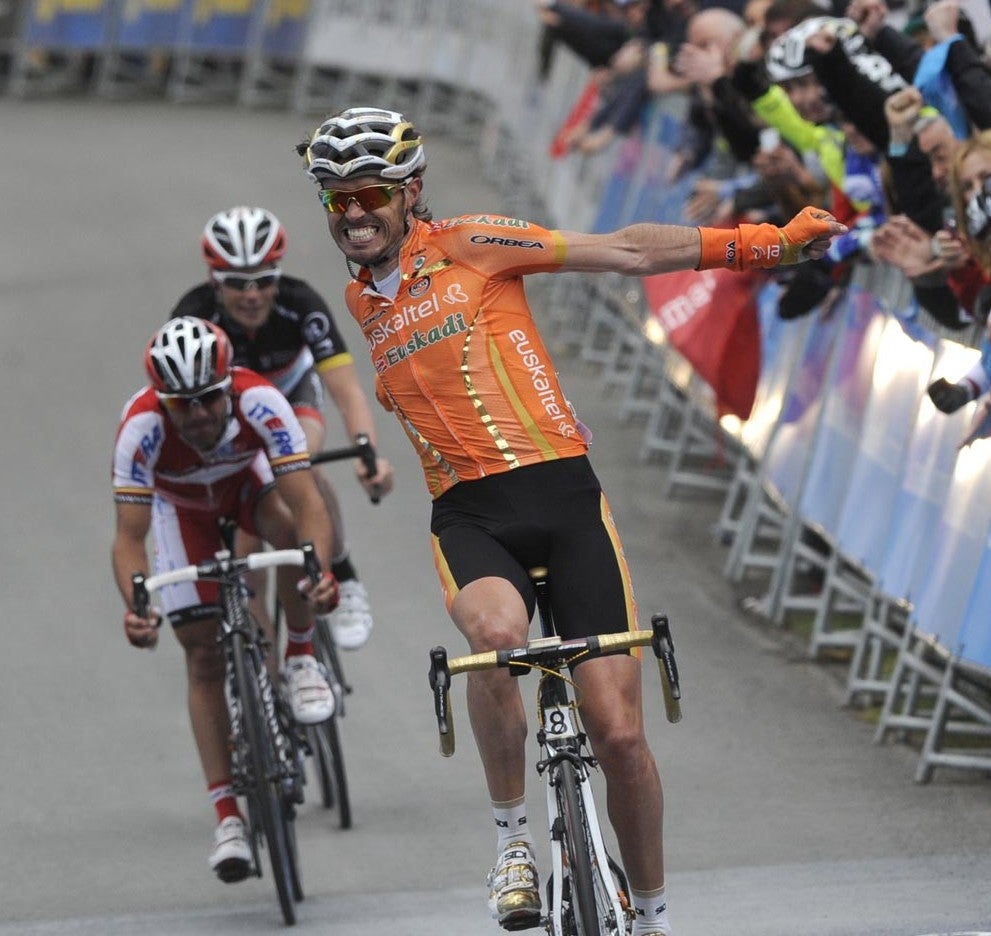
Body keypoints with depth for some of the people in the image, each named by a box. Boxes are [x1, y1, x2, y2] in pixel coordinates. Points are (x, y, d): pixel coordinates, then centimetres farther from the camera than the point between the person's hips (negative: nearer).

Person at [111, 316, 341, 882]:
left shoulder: (260, 402, -38)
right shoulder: (143, 426, -38)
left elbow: (307, 502, -44)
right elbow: (130, 535, -39)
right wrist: (136, 606, -57)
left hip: (249, 479, 0)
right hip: (182, 503, 0)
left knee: (290, 528, -36)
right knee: (204, 653, -7)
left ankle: (301, 659, -11)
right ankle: (227, 814, -3)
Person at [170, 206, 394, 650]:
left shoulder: (301, 305, -33)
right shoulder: (194, 317, -34)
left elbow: (346, 388, -38)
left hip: (292, 396, 0)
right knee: (245, 549, -13)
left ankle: (344, 580, -14)